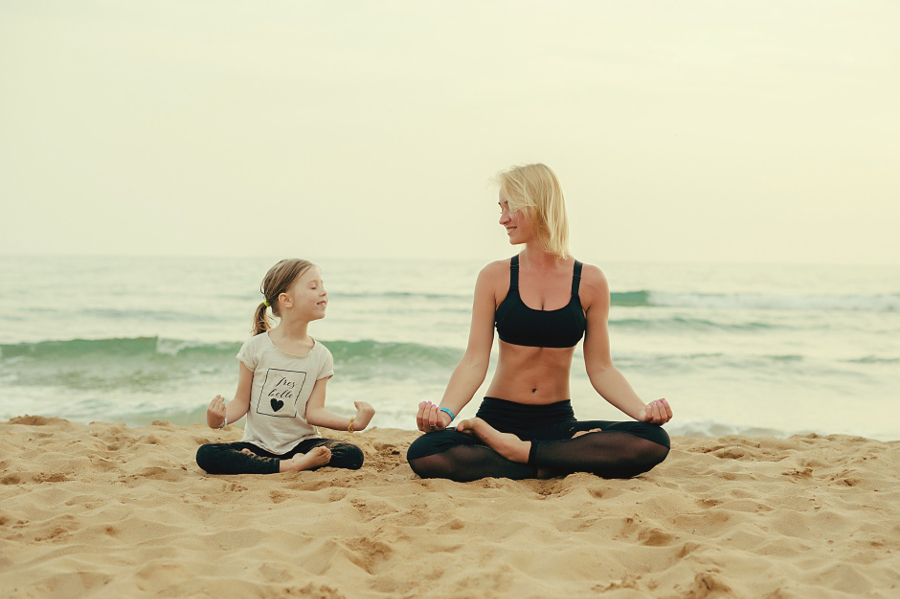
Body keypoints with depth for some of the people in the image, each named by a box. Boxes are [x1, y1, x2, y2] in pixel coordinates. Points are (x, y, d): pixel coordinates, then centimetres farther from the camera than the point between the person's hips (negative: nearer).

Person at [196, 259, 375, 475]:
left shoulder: (321, 356, 1)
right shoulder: (256, 347, -4)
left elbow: (313, 411, -4)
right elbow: (242, 402, -1)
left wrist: (352, 423, -19)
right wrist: (221, 419, -23)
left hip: (301, 443, 1)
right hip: (258, 443, -1)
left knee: (353, 456, -24)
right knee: (206, 455, -28)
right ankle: (291, 466, -29)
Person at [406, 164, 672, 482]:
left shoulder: (589, 282, 2)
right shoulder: (495, 277, 1)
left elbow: (601, 368, 3)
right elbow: (474, 362, -4)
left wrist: (642, 409, -14)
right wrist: (445, 412, -22)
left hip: (558, 423, 1)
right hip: (499, 418, -1)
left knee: (654, 441, -26)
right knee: (423, 454, -32)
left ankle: (519, 451, -17)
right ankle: (558, 465, -18)